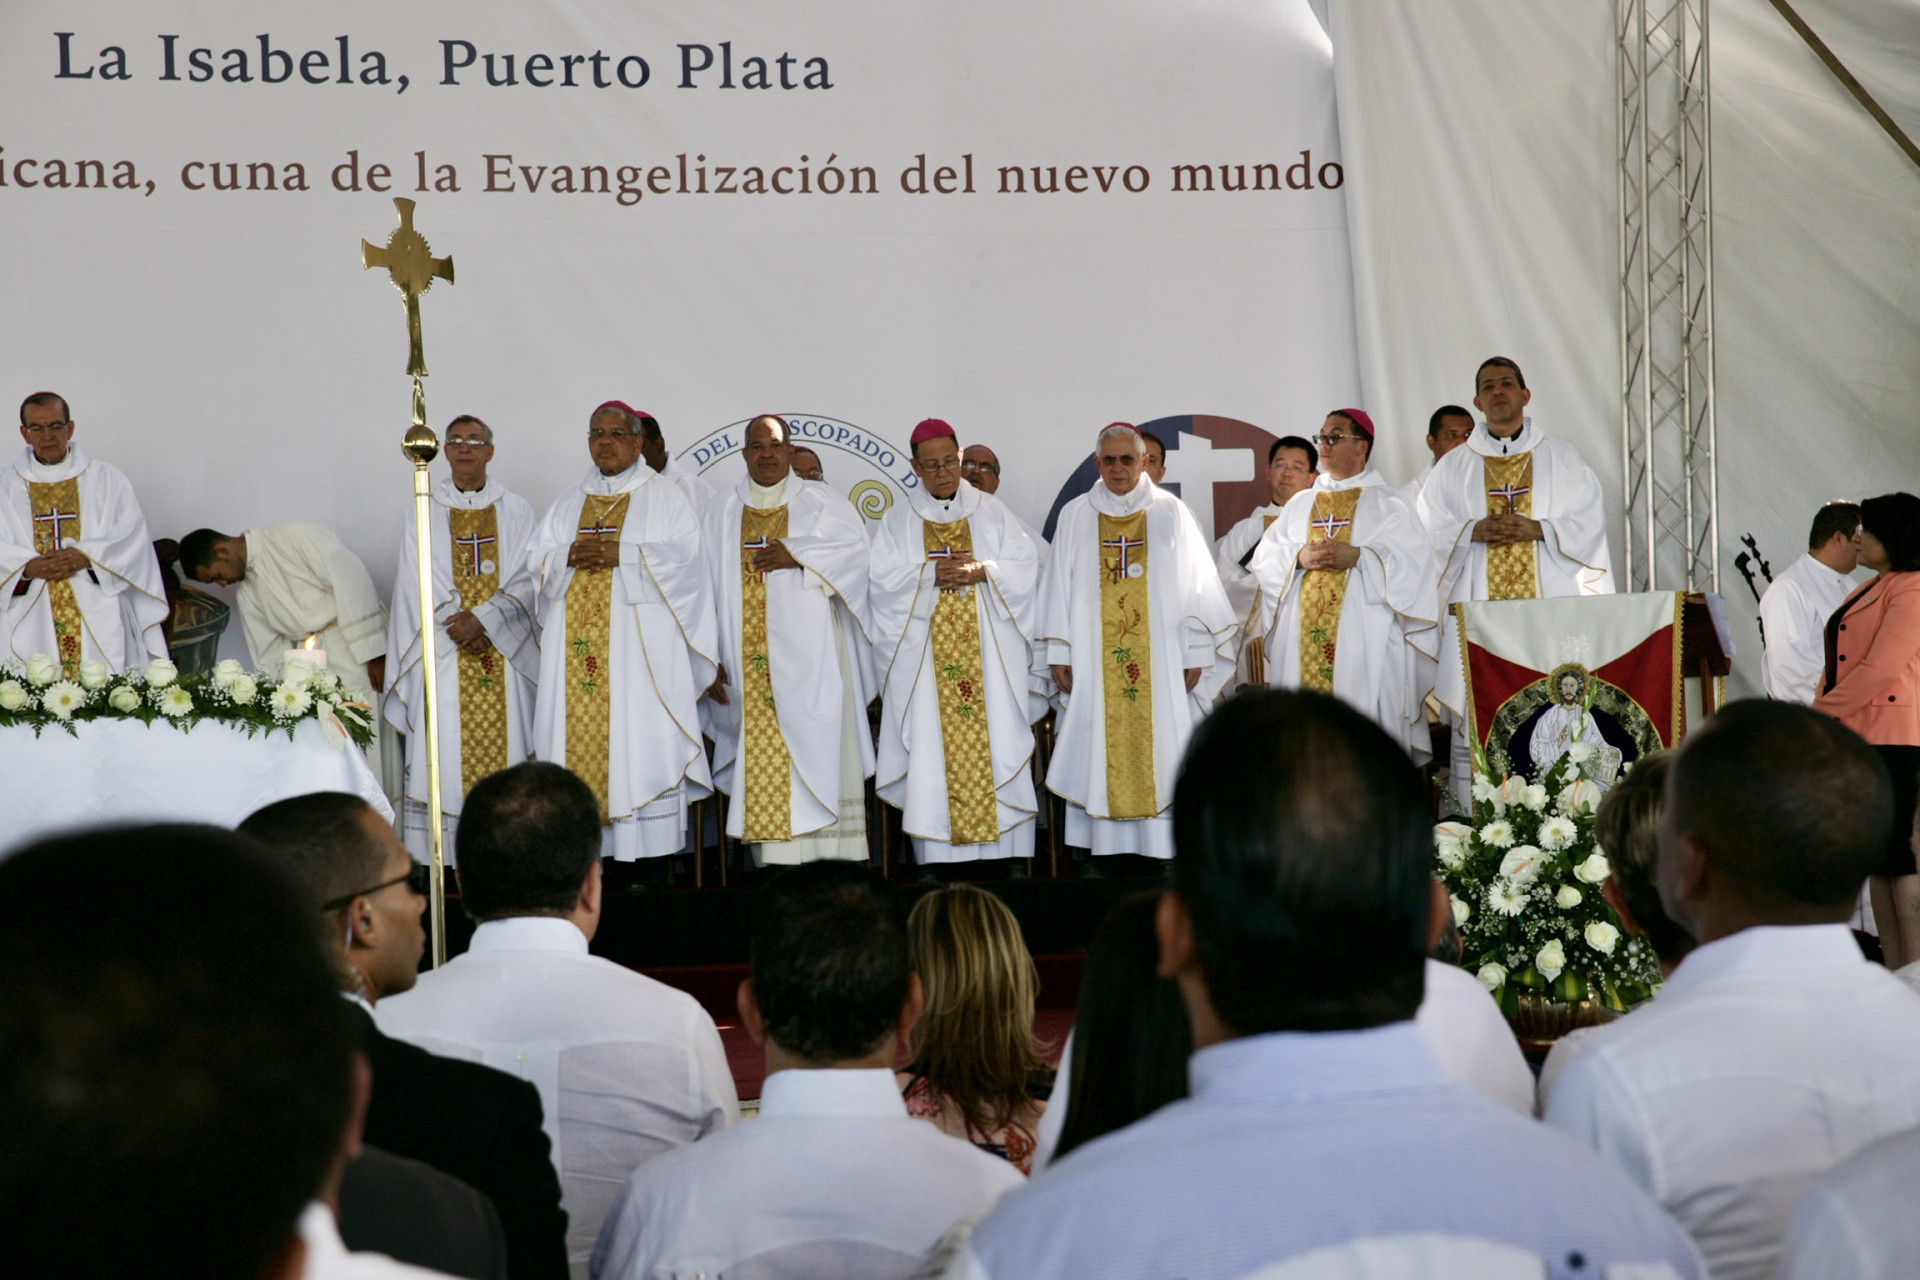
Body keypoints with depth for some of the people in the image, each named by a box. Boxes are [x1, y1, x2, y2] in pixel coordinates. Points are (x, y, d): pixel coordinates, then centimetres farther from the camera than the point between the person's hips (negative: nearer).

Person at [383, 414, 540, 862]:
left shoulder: (515, 511, 9)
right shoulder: (424, 513, 9)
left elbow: (526, 579, 0)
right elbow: (418, 585, 2)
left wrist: (482, 618, -14)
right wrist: (460, 627, -11)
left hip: (503, 651, 0)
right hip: (445, 654, 0)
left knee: (504, 743, -3)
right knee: (445, 752, -6)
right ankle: (447, 856, -7)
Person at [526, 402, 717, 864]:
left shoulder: (665, 497, 7)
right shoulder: (568, 502, 20)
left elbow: (684, 557, -5)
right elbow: (538, 560, 15)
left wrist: (621, 556, -14)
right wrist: (570, 556, -7)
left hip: (639, 646, -4)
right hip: (577, 645, 4)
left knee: (638, 738, -9)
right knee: (579, 735, -3)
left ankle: (646, 856, -9)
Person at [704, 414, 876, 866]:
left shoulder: (819, 501, 9)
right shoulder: (722, 512, 13)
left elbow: (855, 545, -4)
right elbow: (709, 586, 8)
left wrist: (797, 556, -14)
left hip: (808, 659, -2)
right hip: (750, 664, 2)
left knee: (816, 748, -6)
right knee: (761, 758, -3)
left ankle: (830, 859, -6)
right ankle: (774, 859, -2)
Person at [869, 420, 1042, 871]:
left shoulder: (991, 512, 11)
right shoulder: (898, 521, 10)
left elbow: (1025, 570, 4)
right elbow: (883, 581, -1)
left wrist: (982, 571, -13)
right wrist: (932, 573, -13)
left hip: (988, 658, 1)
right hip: (926, 660, 0)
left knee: (996, 746, -5)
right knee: (932, 756, -5)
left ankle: (1004, 851, -3)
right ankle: (938, 856, -3)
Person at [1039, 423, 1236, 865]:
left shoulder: (1170, 512, 6)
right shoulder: (1074, 516, 9)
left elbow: (1195, 582, 4)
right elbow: (1058, 586, 9)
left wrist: (1195, 653, -1)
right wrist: (1058, 653, 3)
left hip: (1161, 656, -1)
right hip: (1094, 658, 1)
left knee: (1160, 749, -4)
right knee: (1100, 749, -2)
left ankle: (1164, 846, -1)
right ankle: (1104, 846, 1)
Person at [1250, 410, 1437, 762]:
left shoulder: (1386, 504, 7)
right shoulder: (1299, 506, 19)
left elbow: (1412, 561, -5)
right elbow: (1263, 558, 12)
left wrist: (1356, 556, -16)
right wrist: (1299, 557, -8)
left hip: (1364, 640, -4)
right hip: (1303, 640, 4)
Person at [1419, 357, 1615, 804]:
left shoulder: (1560, 458, 13)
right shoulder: (1453, 467, 14)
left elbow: (1589, 518, 5)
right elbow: (1429, 527, 6)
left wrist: (1538, 528, -11)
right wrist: (1473, 530, -11)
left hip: (1547, 604, 0)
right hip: (1478, 611, 0)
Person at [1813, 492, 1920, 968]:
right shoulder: (1865, 590, 20)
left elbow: (1878, 670, -17)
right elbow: (1838, 665, 19)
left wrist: (1818, 712, -10)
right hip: (1851, 737, 9)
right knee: (1877, 858, 9)